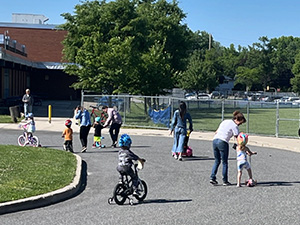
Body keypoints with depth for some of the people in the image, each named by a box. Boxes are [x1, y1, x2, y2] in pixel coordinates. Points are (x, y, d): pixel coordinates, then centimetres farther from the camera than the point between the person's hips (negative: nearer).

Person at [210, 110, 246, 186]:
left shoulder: (225, 121, 21)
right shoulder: (234, 126, -1)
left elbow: (216, 132, 21)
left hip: (215, 140, 7)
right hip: (223, 142, -7)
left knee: (217, 161, 17)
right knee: (225, 162, 5)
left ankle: (212, 177, 7)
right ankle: (225, 181, 8)